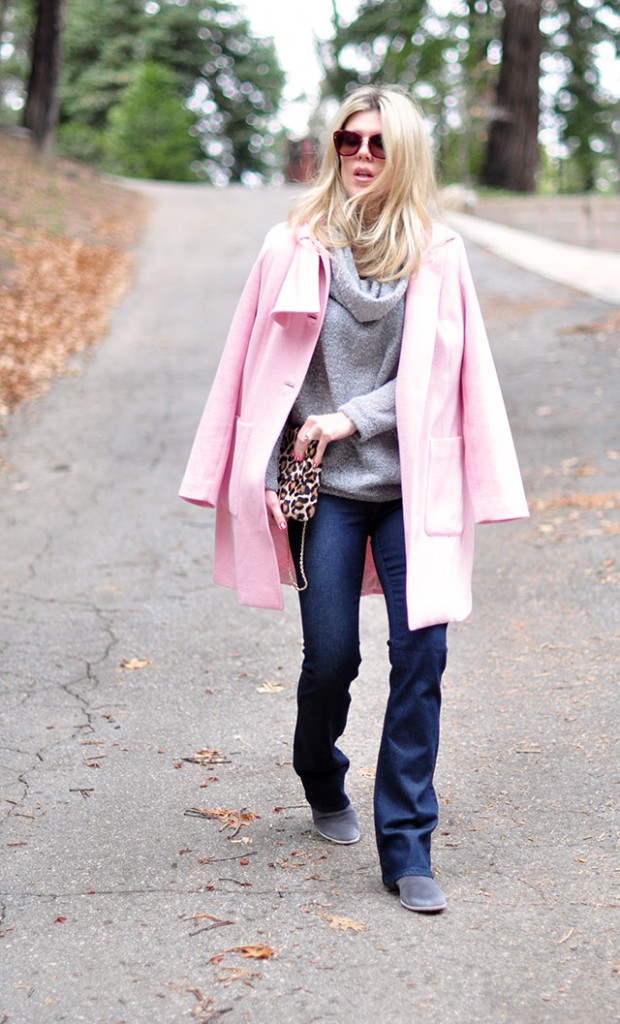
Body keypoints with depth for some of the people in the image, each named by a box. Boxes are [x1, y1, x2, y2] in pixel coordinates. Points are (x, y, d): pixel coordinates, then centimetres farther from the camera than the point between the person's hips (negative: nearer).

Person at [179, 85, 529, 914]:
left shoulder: (439, 256, 2)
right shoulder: (295, 248, 1)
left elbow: (446, 374, 1)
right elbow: (261, 371, 3)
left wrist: (353, 417, -10)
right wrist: (265, 479, -1)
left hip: (412, 484, 1)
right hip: (325, 486, 0)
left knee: (421, 656, -7)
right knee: (331, 656, 2)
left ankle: (407, 847, 4)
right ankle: (322, 780, 35)